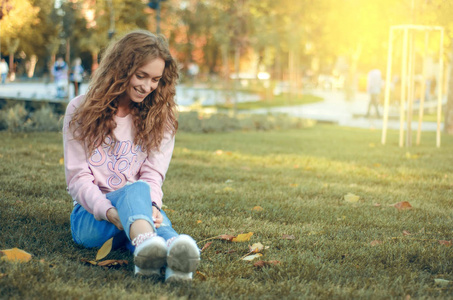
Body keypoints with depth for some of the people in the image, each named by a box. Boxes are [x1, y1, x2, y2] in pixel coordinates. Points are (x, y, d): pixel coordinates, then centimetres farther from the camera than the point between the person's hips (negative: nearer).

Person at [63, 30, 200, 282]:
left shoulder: (161, 118, 11)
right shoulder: (81, 110, 4)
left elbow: (153, 174, 0)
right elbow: (78, 177, -3)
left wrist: (151, 206, -24)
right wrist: (109, 211, -23)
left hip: (139, 211, 2)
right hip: (90, 216, -2)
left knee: (157, 216, -36)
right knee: (137, 190, -37)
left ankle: (176, 260, -72)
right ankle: (146, 244, -72)